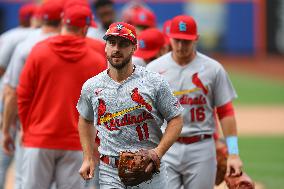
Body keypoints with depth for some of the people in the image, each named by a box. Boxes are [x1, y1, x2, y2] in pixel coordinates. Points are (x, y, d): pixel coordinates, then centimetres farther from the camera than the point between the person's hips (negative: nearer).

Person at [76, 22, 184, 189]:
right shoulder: (91, 87, 6)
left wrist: (158, 152, -13)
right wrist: (88, 158, 14)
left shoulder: (154, 82, -3)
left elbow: (176, 120, 1)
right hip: (110, 173, 1)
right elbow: (86, 120, 23)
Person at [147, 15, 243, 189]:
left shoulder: (213, 69, 0)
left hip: (201, 149, 0)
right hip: (165, 149, 0)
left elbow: (225, 112, 2)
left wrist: (233, 154, -4)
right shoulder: (153, 69, 3)